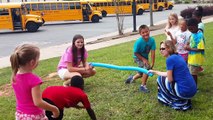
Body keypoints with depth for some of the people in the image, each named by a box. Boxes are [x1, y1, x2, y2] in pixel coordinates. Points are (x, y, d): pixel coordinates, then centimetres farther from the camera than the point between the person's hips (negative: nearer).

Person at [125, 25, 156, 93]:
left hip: (145, 57, 5)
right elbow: (135, 53, -21)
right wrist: (143, 59, -24)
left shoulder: (152, 40, -24)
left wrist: (152, 63, -23)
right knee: (147, 68, -27)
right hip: (138, 57, -5)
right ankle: (143, 86, -11)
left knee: (142, 73, 22)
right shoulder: (139, 42, -32)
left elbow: (153, 52, -22)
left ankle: (132, 78, 54)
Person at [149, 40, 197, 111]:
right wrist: (155, 72, 25)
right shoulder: (178, 56, 11)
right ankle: (184, 100, 19)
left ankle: (178, 102, 10)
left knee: (160, 79, 5)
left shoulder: (170, 59, -16)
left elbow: (170, 79, -13)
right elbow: (169, 74, 17)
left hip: (185, 91, -8)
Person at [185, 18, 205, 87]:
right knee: (190, 73, 19)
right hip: (191, 58, 9)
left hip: (196, 59, -9)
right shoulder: (193, 34, 5)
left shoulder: (199, 36, -22)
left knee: (193, 74, 4)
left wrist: (190, 49, -21)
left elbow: (201, 49, -25)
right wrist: (188, 45, -2)